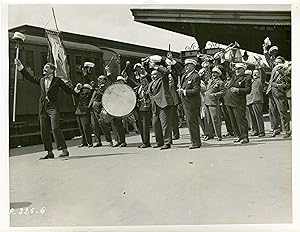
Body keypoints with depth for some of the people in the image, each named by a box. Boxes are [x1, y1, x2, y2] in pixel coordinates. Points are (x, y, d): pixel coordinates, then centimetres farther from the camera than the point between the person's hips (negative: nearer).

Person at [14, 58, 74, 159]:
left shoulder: (57, 81, 2)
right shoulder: (41, 80, 14)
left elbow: (69, 91, 4)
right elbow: (29, 78, 26)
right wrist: (21, 67, 24)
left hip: (53, 107, -5)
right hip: (43, 107, 5)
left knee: (55, 129, -14)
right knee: (44, 131, 4)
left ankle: (64, 150, -9)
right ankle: (50, 152, 13)